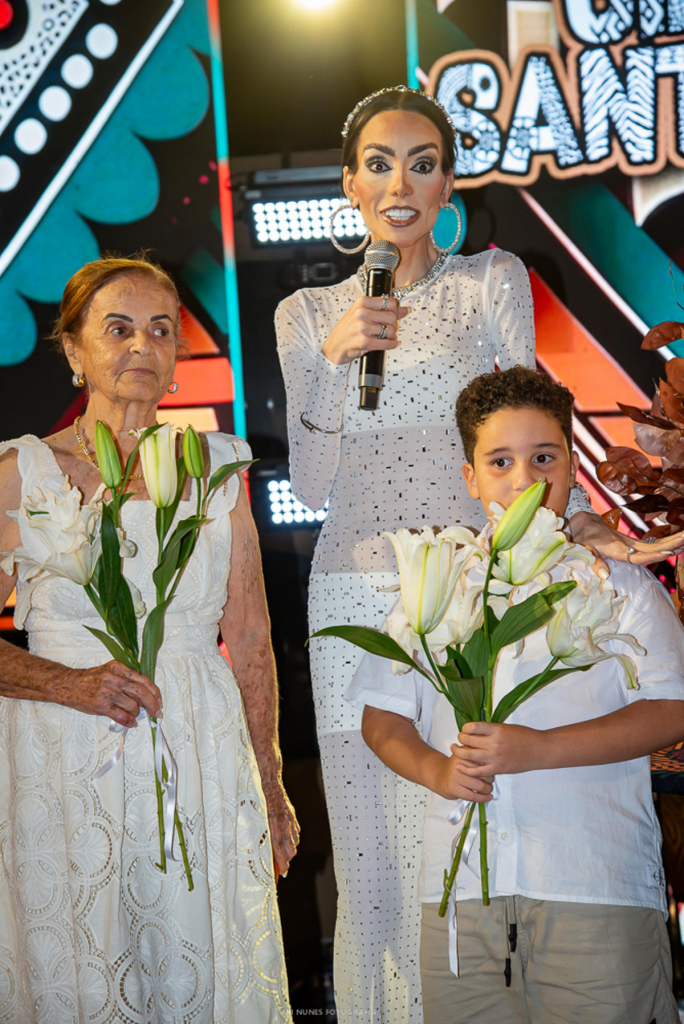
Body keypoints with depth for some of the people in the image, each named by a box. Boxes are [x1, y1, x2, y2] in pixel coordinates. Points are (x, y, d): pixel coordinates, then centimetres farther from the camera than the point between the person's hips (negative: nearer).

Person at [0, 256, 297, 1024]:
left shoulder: (215, 466, 7)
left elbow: (249, 637, 9)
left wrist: (270, 785, 10)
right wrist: (73, 683, -15)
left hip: (203, 756, 2)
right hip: (65, 766, -2)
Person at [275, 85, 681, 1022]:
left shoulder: (494, 282, 7)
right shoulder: (308, 314, 11)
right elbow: (310, 484, 4)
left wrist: (573, 517, -16)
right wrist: (335, 358, -9)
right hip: (355, 595, 2)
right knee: (369, 854, 4)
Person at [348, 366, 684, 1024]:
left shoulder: (619, 583, 7)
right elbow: (383, 716, 16)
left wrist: (540, 748, -14)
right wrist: (435, 769, -6)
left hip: (598, 887, -2)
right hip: (462, 885, 2)